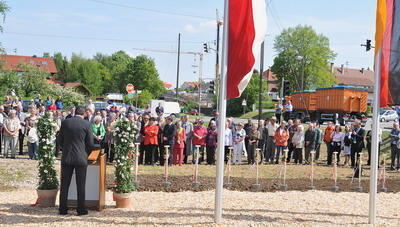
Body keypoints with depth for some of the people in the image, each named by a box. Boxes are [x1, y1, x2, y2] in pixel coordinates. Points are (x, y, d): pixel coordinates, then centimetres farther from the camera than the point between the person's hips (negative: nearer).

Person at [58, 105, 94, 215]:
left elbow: (60, 140, 6)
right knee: (81, 185, 5)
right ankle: (81, 209, 7)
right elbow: (90, 143, -1)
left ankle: (63, 209, 12)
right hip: (81, 157, -2)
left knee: (64, 184, 9)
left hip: (66, 157, 2)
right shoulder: (86, 124, -6)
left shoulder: (65, 122, 0)